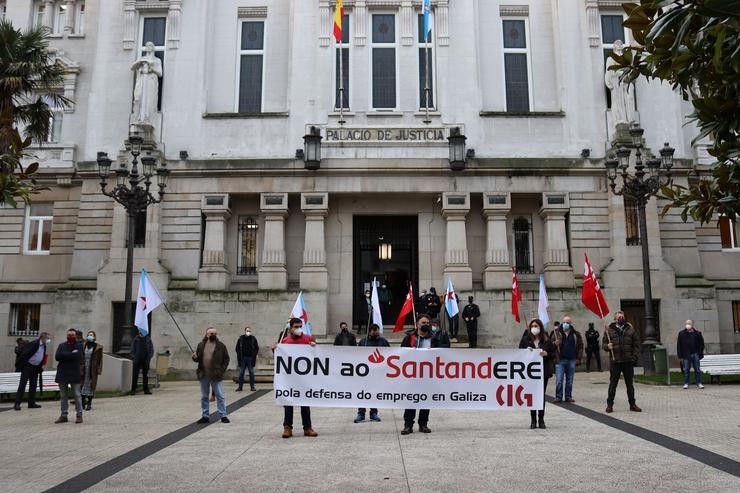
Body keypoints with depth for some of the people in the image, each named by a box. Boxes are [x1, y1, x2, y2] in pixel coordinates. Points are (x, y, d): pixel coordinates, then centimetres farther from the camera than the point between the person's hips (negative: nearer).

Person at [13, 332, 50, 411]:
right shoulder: (34, 344, -18)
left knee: (33, 385, 10)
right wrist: (20, 365, -15)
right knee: (22, 385, -6)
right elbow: (24, 353, -18)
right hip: (27, 366, -8)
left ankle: (31, 403, 16)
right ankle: (17, 403, -3)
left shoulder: (44, 346, 7)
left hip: (36, 368, 8)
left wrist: (40, 366, 12)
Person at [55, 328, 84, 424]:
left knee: (77, 395, -1)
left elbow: (77, 356, -16)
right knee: (63, 396, 10)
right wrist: (71, 354, -9)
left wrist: (65, 355, -8)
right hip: (62, 373, 4)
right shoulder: (62, 345, 13)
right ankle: (64, 415, 18)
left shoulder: (79, 346, 2)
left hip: (74, 374, -4)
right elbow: (57, 356, -5)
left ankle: (79, 415, 6)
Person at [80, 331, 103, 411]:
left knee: (91, 386, 3)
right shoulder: (83, 346, 7)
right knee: (82, 385, 4)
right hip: (83, 369, 3)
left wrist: (99, 370, -7)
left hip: (92, 370, -3)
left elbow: (100, 360, -1)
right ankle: (82, 403, 14)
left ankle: (89, 403, 11)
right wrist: (79, 368, 3)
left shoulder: (98, 347, -1)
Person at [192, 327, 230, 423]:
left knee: (220, 396, 0)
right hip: (204, 375, 3)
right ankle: (205, 416, 20)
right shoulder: (201, 345, 8)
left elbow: (226, 358, 2)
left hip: (216, 375, -3)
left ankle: (223, 415, 7)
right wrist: (195, 357, -11)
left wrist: (222, 370, -8)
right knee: (204, 397, 11)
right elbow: (197, 358, 12)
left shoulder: (221, 346, 0)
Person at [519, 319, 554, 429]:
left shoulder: (546, 340, 5)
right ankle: (533, 420, 10)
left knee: (542, 395, 5)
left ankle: (541, 420, 15)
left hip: (543, 371, 0)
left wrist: (546, 354, -13)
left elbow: (553, 353, 7)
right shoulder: (525, 339, 4)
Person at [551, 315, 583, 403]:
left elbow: (580, 346, 9)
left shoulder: (576, 334, 6)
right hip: (560, 360, -2)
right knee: (559, 380, -4)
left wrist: (579, 358, 3)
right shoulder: (557, 332, 2)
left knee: (570, 381, 10)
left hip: (572, 360, 2)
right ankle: (558, 397, 4)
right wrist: (555, 343, -19)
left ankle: (568, 397, 20)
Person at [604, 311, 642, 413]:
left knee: (630, 384, 10)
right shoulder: (609, 330, 3)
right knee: (613, 384, 2)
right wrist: (607, 346, -16)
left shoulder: (630, 329, 8)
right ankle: (609, 404, 9)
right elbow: (603, 343, 7)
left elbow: (636, 344, 8)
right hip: (615, 362, -2)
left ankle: (632, 404, 20)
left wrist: (635, 357, -3)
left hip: (628, 362, 2)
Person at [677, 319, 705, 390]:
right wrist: (680, 356, -1)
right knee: (686, 370, 2)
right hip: (686, 355, -1)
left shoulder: (697, 333, 5)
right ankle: (686, 383, 9)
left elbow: (701, 344, 9)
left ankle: (699, 383, 14)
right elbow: (679, 346, 5)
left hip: (695, 354, 1)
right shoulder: (681, 334, 4)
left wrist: (700, 354, 0)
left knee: (697, 370, 6)